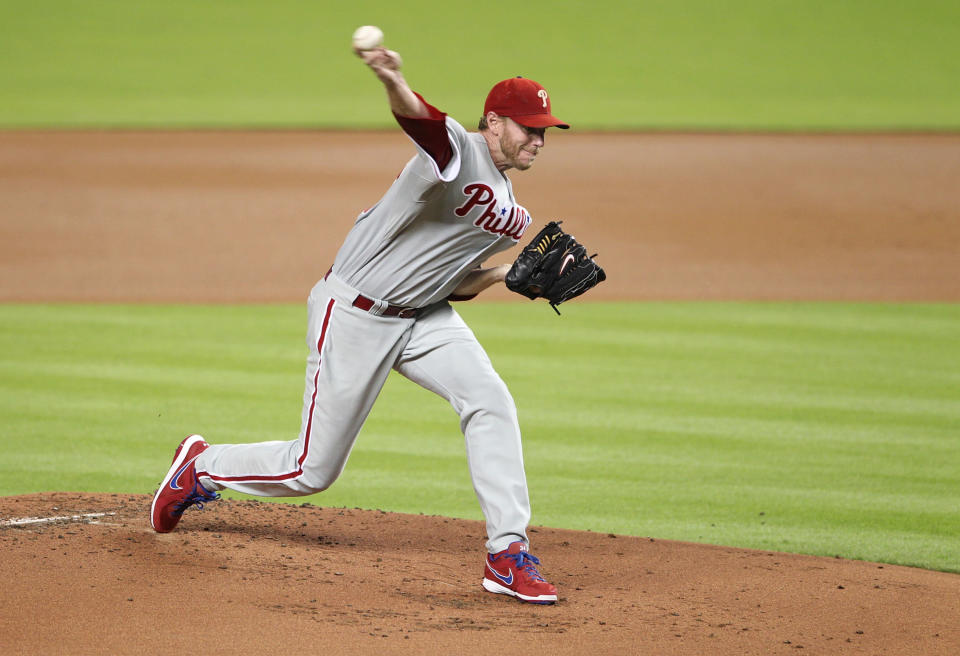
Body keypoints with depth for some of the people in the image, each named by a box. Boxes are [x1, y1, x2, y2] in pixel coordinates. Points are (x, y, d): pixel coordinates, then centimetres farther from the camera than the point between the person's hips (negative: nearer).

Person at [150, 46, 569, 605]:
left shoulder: (511, 213, 10)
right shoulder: (460, 152, -18)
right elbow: (417, 117, -42)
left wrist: (508, 275, 0)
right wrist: (392, 80, -65)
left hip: (423, 317, 8)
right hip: (354, 315, -8)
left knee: (491, 401, -17)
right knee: (313, 470, 1)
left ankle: (508, 555, -14)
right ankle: (200, 467, 29)